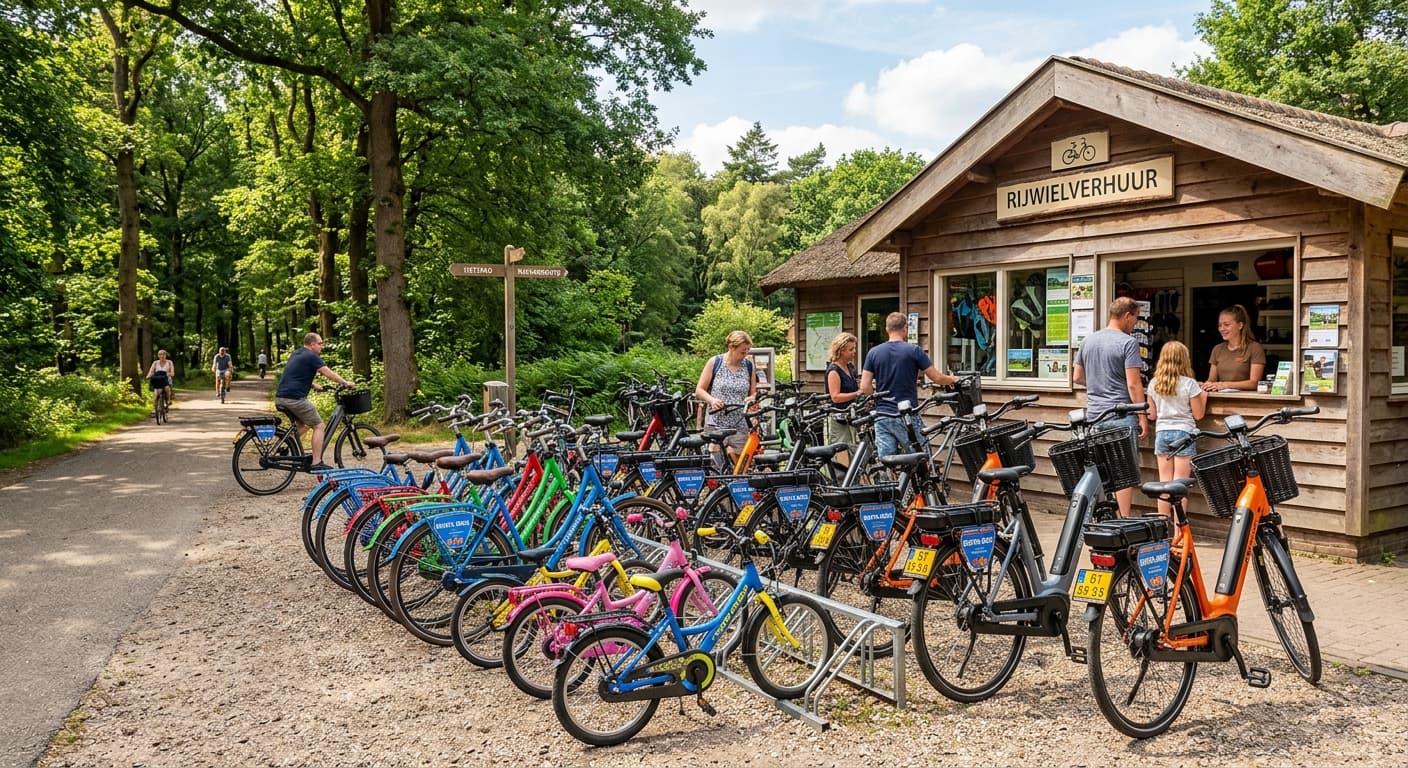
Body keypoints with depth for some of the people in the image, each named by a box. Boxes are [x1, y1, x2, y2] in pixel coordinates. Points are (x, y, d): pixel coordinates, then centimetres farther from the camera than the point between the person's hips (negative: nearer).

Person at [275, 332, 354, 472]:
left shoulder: (295, 354, 20)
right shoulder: (311, 357, -6)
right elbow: (329, 374, -8)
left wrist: (315, 386, 28)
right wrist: (345, 383, 4)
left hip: (280, 398, 9)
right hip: (295, 398, -9)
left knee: (301, 424, 28)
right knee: (318, 426, 1)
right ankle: (316, 464, -2)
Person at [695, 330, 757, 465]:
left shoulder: (748, 365, 6)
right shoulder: (715, 362, 0)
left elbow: (753, 392, 14)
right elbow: (699, 390, 2)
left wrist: (751, 398, -10)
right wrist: (712, 399, -18)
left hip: (740, 425, 3)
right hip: (716, 423, -3)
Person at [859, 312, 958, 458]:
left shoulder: (873, 352, 3)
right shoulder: (913, 351, -5)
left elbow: (865, 387, -1)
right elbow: (937, 378, -1)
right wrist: (953, 379, 19)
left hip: (882, 417, 3)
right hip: (907, 418, -3)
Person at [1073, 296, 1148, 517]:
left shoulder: (1089, 340, 10)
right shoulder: (1128, 343, -11)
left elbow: (1077, 376, 17)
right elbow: (1133, 384, -15)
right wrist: (1143, 417, -11)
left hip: (1093, 414, 6)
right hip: (1121, 415, -6)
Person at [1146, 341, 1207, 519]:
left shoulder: (1154, 384, 4)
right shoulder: (1189, 384, -8)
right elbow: (1198, 414, -3)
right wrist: (1203, 396, 11)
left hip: (1162, 433, 3)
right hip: (1183, 433, -3)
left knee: (1164, 484, 8)